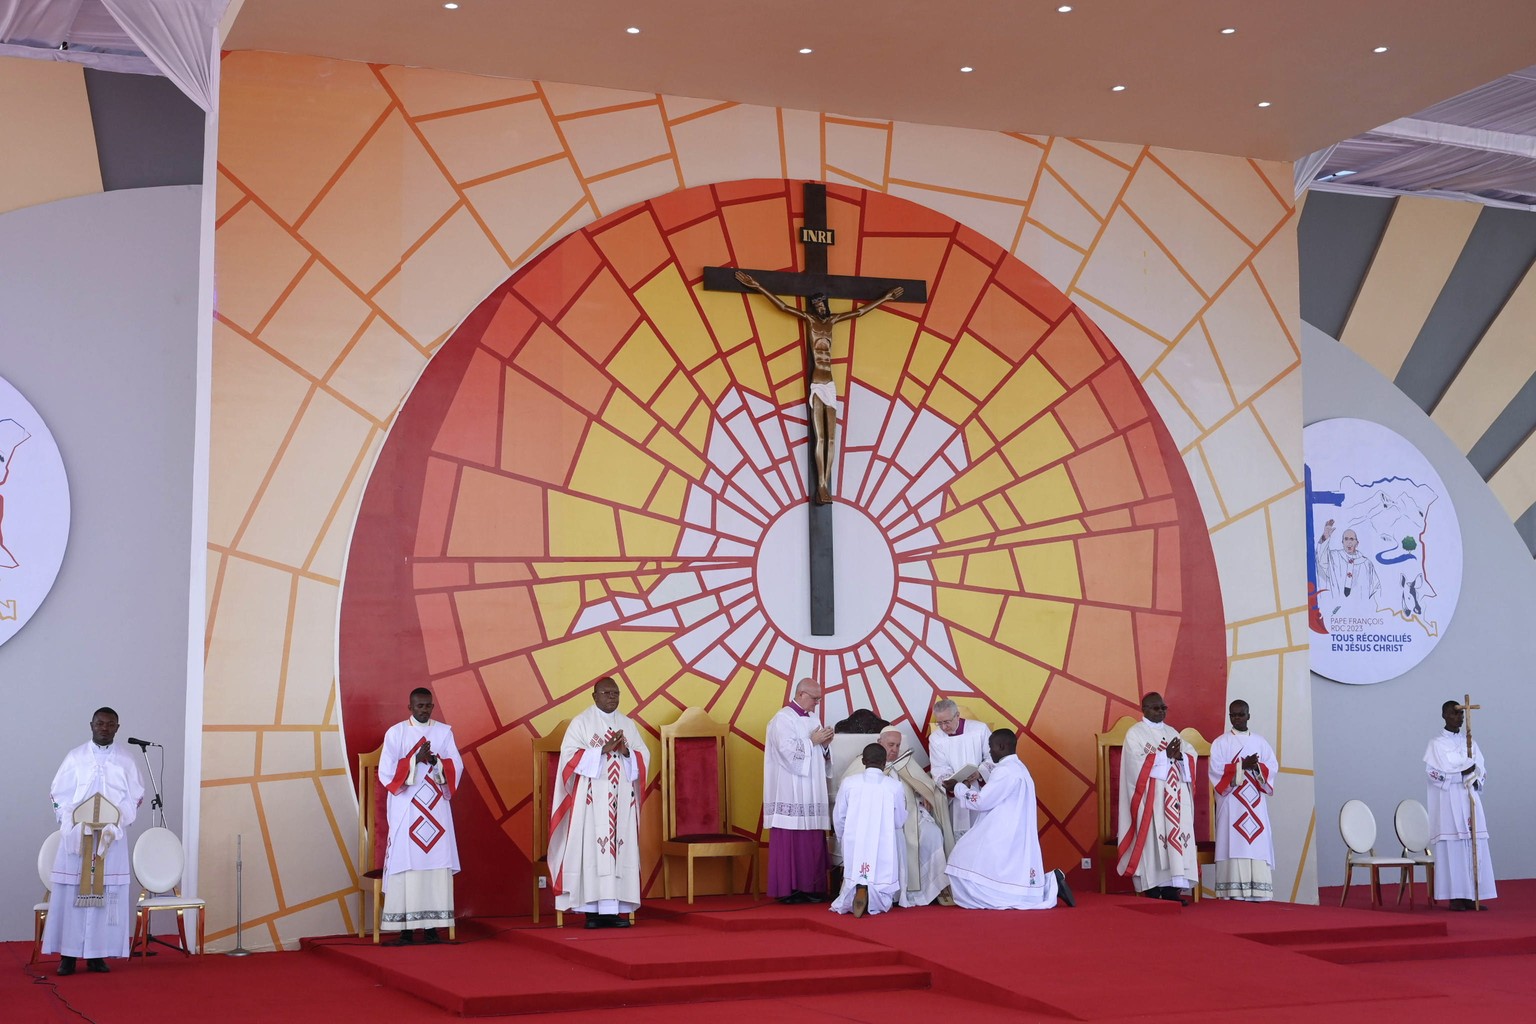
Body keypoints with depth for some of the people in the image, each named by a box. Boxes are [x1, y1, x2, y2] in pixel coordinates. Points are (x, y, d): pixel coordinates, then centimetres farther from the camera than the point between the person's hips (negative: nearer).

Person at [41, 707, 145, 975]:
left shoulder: (125, 761, 7)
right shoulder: (75, 757, 6)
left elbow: (135, 797, 6)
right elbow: (59, 793, 4)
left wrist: (117, 822, -8)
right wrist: (70, 822, -10)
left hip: (111, 837, 1)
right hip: (76, 835, -1)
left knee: (107, 893, -2)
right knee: (71, 892, -3)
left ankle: (97, 954, 2)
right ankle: (68, 954, 0)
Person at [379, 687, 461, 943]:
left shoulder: (444, 731, 9)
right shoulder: (396, 733, 1)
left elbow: (457, 767, 1)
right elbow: (386, 771, -7)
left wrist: (436, 761, -17)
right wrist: (417, 760, -17)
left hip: (436, 807, 2)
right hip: (406, 809, -2)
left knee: (437, 862, -2)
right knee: (406, 862, -6)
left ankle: (432, 925, 2)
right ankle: (405, 928, -3)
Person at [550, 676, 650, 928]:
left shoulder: (628, 724, 14)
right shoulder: (580, 723, 2)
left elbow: (643, 756, 10)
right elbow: (570, 755, -8)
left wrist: (626, 752, -11)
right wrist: (603, 750, -16)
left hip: (622, 798, 4)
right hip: (592, 799, -4)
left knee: (622, 848, 0)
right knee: (592, 848, -8)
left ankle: (618, 908, 1)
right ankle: (592, 909, -6)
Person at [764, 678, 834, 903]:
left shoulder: (811, 720, 18)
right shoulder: (783, 719, -8)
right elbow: (788, 751, -18)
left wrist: (824, 743, 2)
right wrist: (812, 741, -11)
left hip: (811, 792, 8)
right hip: (791, 794, -8)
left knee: (812, 842, 5)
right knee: (791, 840, -7)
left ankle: (810, 888, 8)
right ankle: (788, 890, -4)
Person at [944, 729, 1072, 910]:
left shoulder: (1006, 771, -16)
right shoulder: (1017, 768, 17)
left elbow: (982, 801, -14)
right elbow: (993, 799, 20)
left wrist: (958, 787, -1)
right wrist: (966, 788, 16)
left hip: (1005, 840, -10)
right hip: (1013, 839, 10)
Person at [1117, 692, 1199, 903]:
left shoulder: (1172, 732, 19)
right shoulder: (1135, 733, 0)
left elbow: (1191, 757, 11)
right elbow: (1138, 762, -13)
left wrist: (1179, 756, -10)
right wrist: (1166, 755, -16)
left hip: (1175, 796, 6)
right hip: (1151, 797, -6)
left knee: (1176, 834, -2)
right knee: (1152, 838, -9)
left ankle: (1172, 888, -2)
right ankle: (1152, 891, -8)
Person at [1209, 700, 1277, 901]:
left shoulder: (1260, 741, 13)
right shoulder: (1220, 742, 4)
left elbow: (1273, 766, 5)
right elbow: (1215, 768, -8)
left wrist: (1257, 767, -14)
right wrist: (1242, 765, -15)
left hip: (1255, 802, 3)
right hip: (1231, 800, -3)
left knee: (1257, 842, -4)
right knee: (1233, 841, -10)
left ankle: (1256, 889, -4)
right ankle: (1232, 889, -12)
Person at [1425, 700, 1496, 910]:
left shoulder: (1470, 742, 16)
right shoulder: (1436, 743, -1)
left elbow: (1481, 770, 14)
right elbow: (1434, 772, -10)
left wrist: (1476, 780, -7)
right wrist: (1462, 773, -11)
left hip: (1470, 799, 5)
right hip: (1448, 801, -5)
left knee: (1474, 848, 0)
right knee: (1452, 848, -9)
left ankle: (1471, 897, 2)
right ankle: (1455, 898, -7)